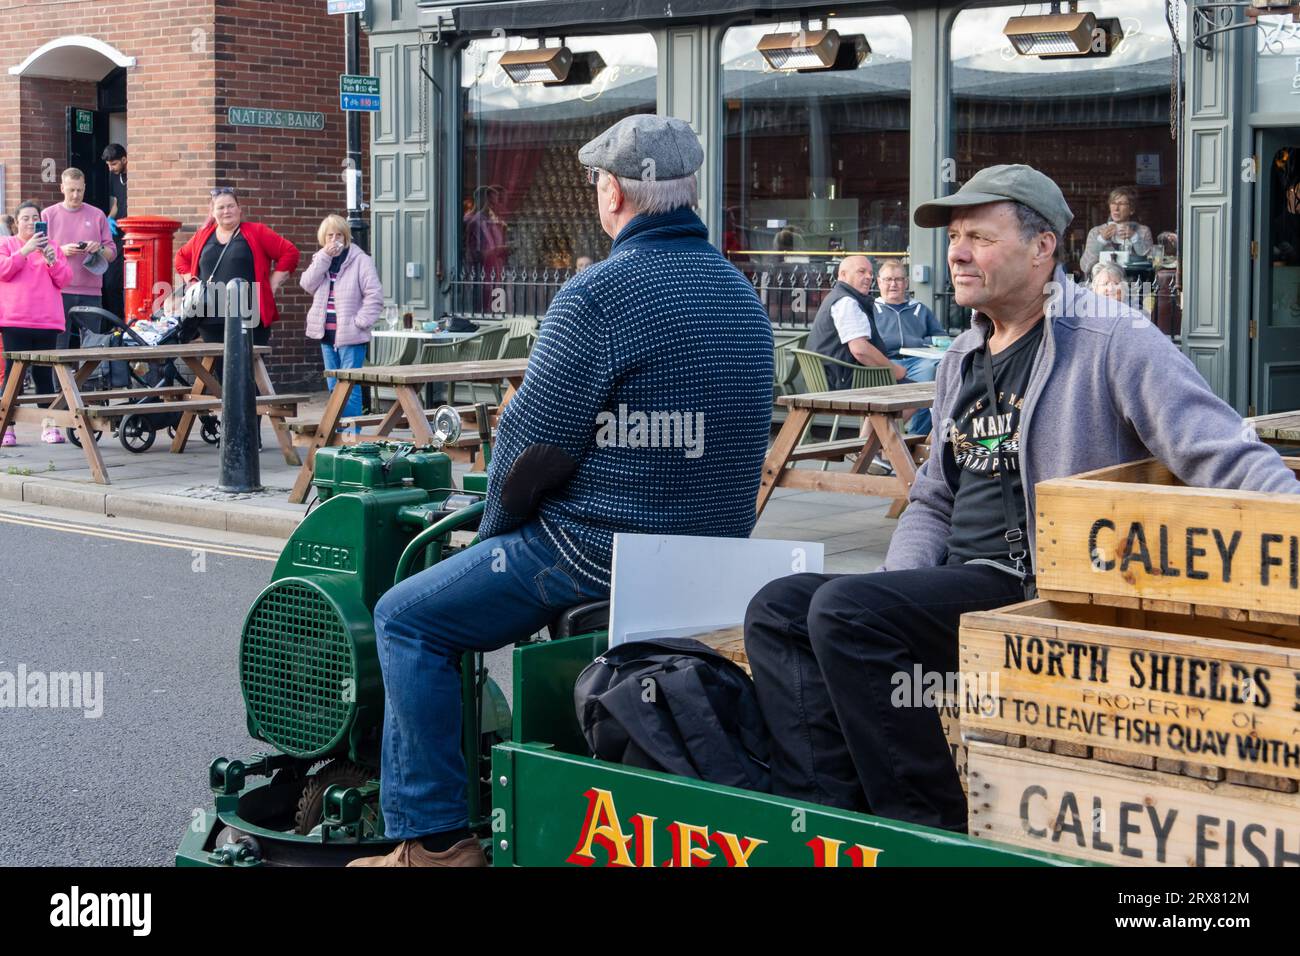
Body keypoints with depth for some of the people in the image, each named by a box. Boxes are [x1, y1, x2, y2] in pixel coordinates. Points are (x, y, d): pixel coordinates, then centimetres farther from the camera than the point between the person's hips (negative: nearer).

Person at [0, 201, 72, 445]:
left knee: (44, 373, 3)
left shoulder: (52, 246, 15)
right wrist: (25, 251, -14)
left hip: (47, 321, 2)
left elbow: (64, 280, 9)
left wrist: (51, 260, -8)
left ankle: (49, 425, 5)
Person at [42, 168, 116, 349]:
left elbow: (112, 253, 12)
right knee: (57, 344, -4)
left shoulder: (97, 215, 11)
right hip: (59, 291, -1)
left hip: (91, 292, 2)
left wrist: (100, 249, -10)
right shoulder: (48, 215, 8)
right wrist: (61, 250, -11)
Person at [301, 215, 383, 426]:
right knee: (334, 387, 12)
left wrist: (359, 321, -14)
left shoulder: (360, 260, -7)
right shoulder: (320, 259, 13)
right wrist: (325, 257, -9)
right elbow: (307, 284, -3)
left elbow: (374, 295, -10)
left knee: (350, 388, -8)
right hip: (326, 334, 6)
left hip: (350, 336, -6)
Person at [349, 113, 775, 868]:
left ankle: (432, 839, 4)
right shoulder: (741, 295, 10)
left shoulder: (599, 295, -17)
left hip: (600, 551, -9)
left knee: (409, 619, 5)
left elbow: (534, 445, -16)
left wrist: (498, 524, 4)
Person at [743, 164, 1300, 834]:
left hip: (1039, 593, -9)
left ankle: (931, 823, -14)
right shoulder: (963, 358, 18)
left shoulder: (1112, 341, -9)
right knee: (777, 610, -2)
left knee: (843, 609, -25)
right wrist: (901, 586, 6)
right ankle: (821, 809, -11)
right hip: (956, 587, 9)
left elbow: (1223, 455, -18)